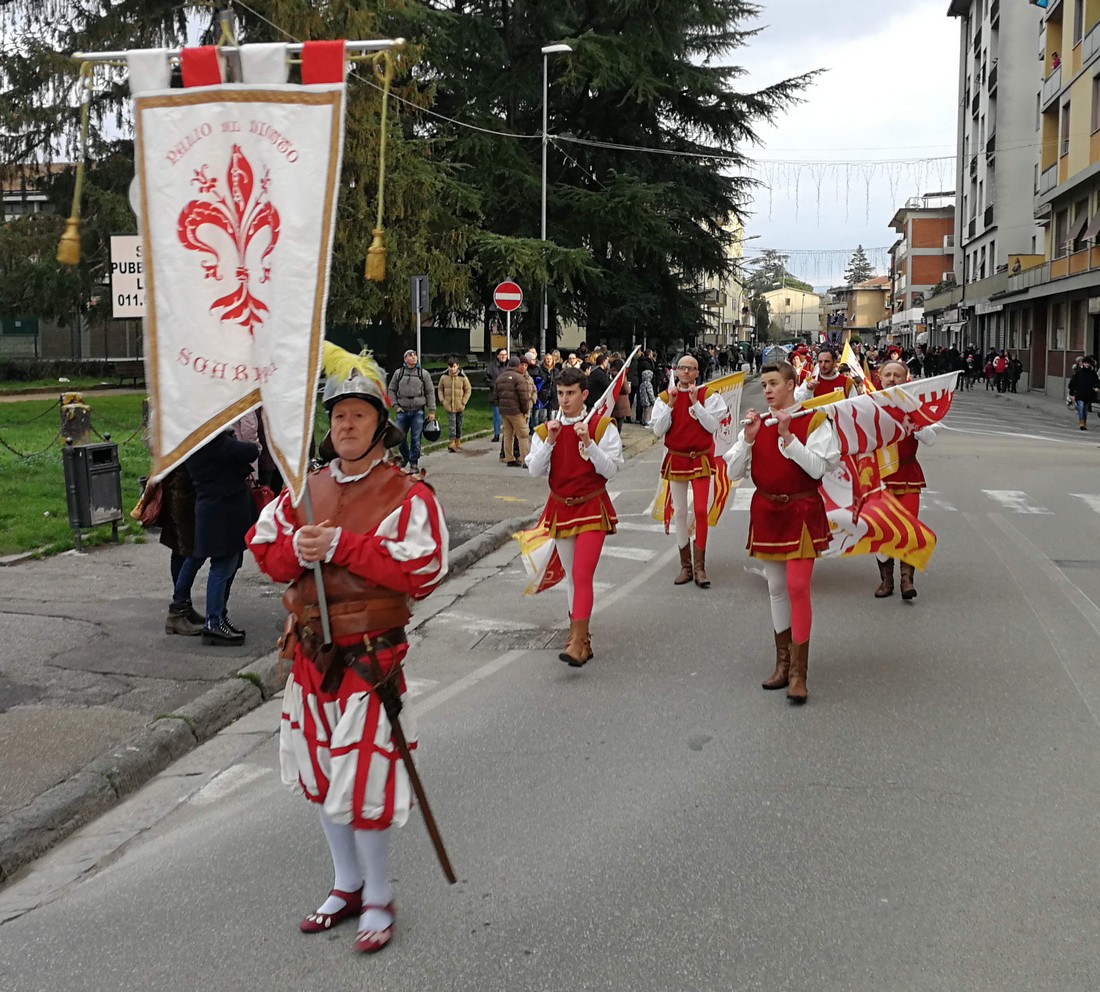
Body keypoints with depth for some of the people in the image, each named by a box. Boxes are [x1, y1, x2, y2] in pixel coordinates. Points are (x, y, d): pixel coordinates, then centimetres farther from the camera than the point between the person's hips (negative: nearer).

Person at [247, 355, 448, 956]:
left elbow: (424, 569, -23)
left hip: (369, 657, -6)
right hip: (311, 652, 7)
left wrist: (343, 545, -23)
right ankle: (346, 886, 37)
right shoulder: (307, 489, 7)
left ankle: (377, 900, 21)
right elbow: (264, 548, 7)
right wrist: (298, 551, -15)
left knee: (363, 782, -3)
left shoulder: (408, 495, -11)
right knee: (321, 774, 17)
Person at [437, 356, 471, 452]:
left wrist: (463, 402, -4)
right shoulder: (444, 377, -1)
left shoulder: (463, 377, -6)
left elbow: (468, 390, 3)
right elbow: (440, 389, 11)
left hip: (459, 406, 1)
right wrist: (442, 400, -1)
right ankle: (452, 443, -14)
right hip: (449, 405, -1)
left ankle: (458, 442, 25)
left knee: (459, 424, 12)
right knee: (451, 423, -10)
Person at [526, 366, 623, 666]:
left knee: (582, 574, -16)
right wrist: (550, 441, -17)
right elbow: (535, 471, -6)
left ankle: (577, 643, -16)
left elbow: (611, 470, -11)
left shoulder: (602, 426, -5)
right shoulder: (545, 430, 3)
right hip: (560, 508, 4)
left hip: (592, 508, -4)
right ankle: (582, 638, 27)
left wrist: (589, 443, -22)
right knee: (571, 575, 13)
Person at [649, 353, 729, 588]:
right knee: (679, 512, 7)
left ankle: (699, 566, -4)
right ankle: (685, 565, 17)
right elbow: (658, 430, -5)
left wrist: (695, 403, -18)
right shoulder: (666, 397, 3)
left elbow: (712, 426, -12)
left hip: (701, 459, -2)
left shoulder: (707, 395, -1)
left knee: (701, 511, -11)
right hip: (675, 459, 2)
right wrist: (671, 404, -14)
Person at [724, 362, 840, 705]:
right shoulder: (756, 422, 7)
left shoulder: (813, 421, -5)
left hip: (802, 511, -5)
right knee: (776, 588, 12)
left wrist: (787, 436, -22)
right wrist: (748, 438, -12)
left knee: (797, 587, -12)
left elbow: (817, 468, -17)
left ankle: (798, 672, -4)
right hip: (766, 511, 5)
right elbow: (734, 472, 1)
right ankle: (783, 663, 23)